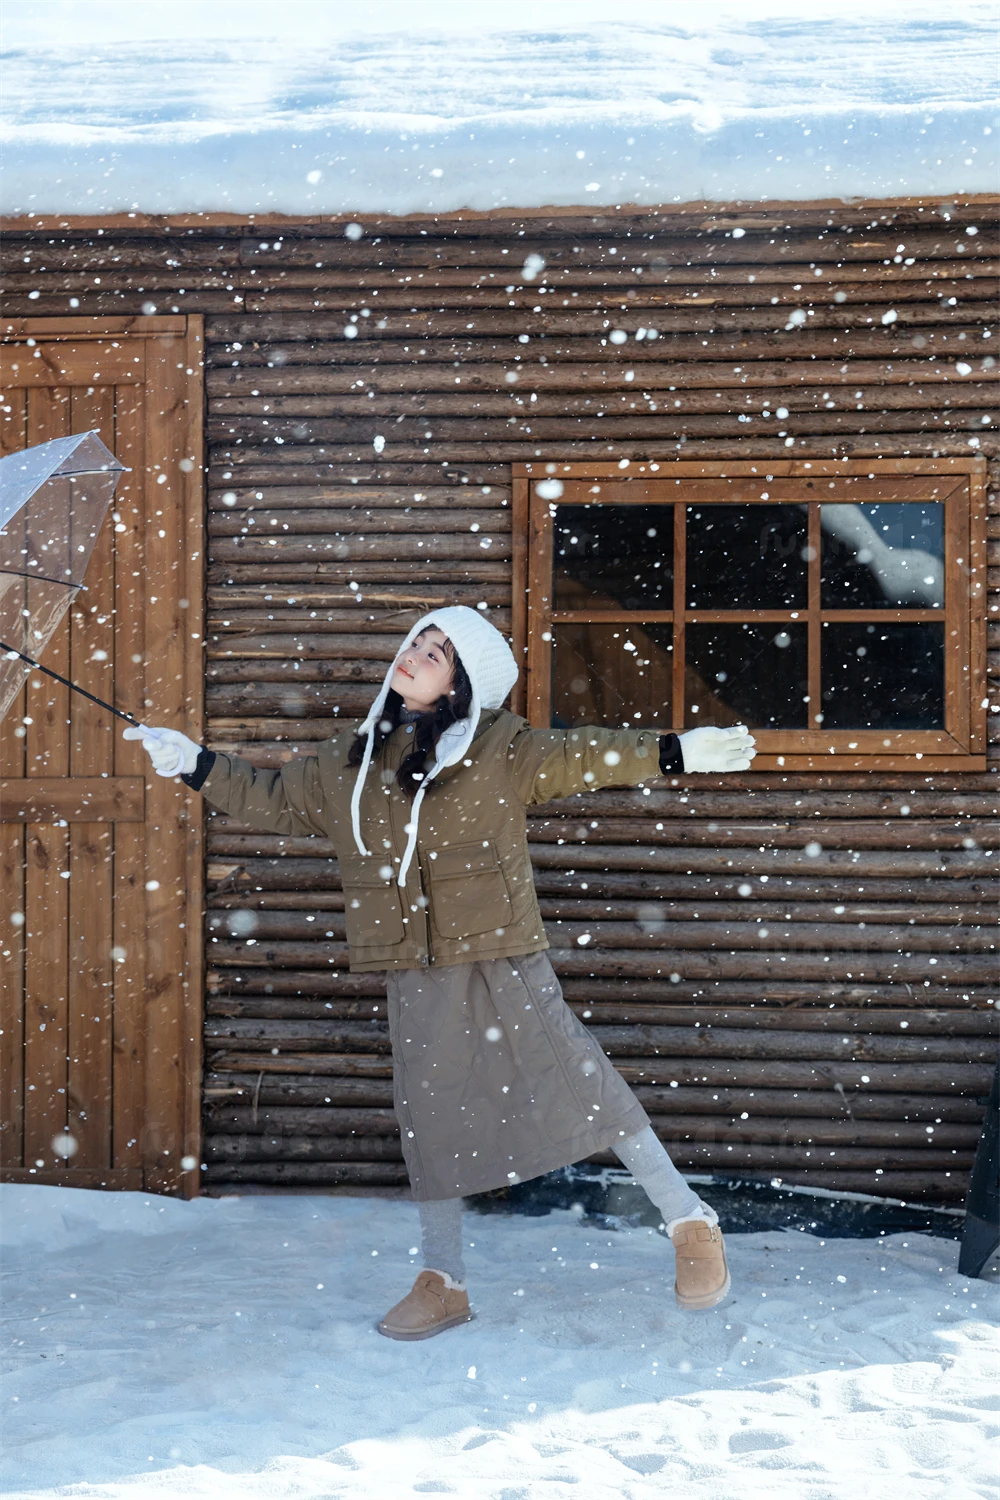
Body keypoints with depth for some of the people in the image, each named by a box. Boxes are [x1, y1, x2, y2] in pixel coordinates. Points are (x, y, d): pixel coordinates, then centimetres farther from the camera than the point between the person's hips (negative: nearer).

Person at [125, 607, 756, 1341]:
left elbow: (580, 756, -8)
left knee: (581, 1086, -4)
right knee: (430, 1116, 8)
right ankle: (443, 1281, 21)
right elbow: (277, 799, 21)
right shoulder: (349, 759, 10)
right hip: (416, 979, 4)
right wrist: (196, 765, 21)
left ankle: (690, 1219, 10)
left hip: (502, 961, -4)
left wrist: (678, 751, -17)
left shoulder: (500, 748, -4)